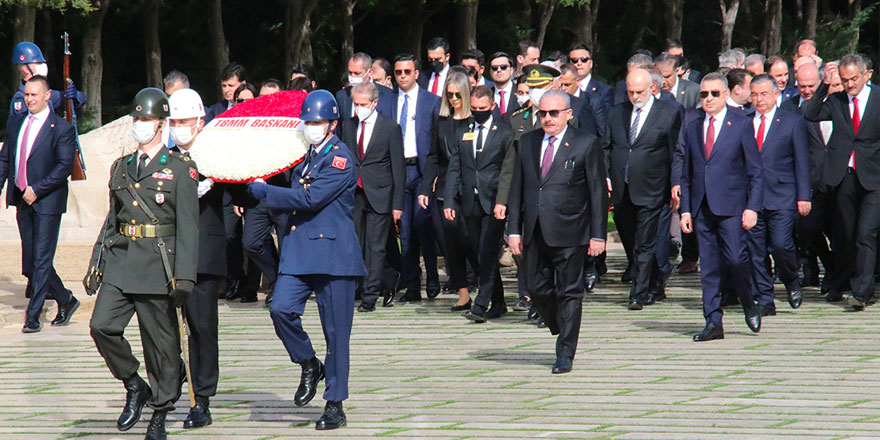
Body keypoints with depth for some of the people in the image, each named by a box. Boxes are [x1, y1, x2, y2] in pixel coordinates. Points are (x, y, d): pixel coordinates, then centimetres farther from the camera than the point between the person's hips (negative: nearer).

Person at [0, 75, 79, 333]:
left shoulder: (61, 128, -8)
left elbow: (65, 166, -14)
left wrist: (37, 190, -18)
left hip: (47, 201, -7)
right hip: (22, 199, 7)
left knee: (42, 259, -6)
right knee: (30, 261, 9)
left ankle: (33, 316, -4)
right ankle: (65, 300, 26)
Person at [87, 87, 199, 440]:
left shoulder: (180, 169, -1)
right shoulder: (121, 167, 15)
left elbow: (187, 227, -7)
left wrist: (184, 276, -15)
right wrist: (95, 264, 13)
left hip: (158, 265, -4)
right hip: (120, 261, 4)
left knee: (161, 341, 1)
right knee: (102, 325, -12)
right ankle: (134, 387, 9)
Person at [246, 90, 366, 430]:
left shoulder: (341, 159, -10)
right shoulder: (304, 156, 15)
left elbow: (311, 198, -19)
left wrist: (265, 192, -11)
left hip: (333, 253, -6)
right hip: (298, 251, 6)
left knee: (335, 331, -1)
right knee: (281, 309, -14)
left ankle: (335, 406, 7)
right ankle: (309, 366, 11)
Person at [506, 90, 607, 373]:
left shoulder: (587, 145, -2)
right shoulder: (527, 143, 11)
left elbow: (599, 192, -2)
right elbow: (517, 188, 13)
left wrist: (598, 235, -6)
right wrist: (515, 230, 6)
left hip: (568, 233, -5)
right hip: (535, 232, 5)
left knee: (569, 292, 0)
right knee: (537, 288, 7)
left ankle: (565, 354, 6)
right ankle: (563, 333, 30)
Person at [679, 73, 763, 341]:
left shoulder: (742, 125, 2)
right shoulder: (692, 129, 14)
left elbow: (755, 172, 0)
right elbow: (686, 174, 17)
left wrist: (752, 208, -9)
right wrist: (685, 209, 9)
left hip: (731, 206, -4)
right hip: (702, 207, 4)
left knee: (735, 258, -12)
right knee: (708, 266, 2)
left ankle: (749, 306, 13)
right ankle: (713, 323, 5)